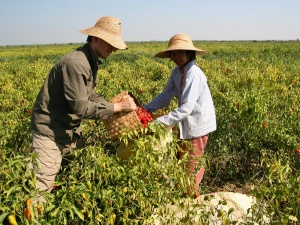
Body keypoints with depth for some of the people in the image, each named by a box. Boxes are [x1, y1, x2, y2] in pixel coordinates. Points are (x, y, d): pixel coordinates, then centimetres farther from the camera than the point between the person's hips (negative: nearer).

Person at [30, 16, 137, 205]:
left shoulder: (90, 61, 6)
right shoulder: (75, 62, -26)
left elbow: (90, 95, 12)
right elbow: (81, 108, -28)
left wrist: (119, 107, 0)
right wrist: (118, 107, -22)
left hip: (71, 129, 10)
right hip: (51, 130, -10)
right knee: (42, 185, -7)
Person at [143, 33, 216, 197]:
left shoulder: (193, 74, -24)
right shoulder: (177, 72, 2)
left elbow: (186, 108, -30)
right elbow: (165, 96, 3)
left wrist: (160, 121, -33)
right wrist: (145, 109, -9)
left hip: (198, 125, -8)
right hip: (187, 124, 8)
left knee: (190, 167, 3)